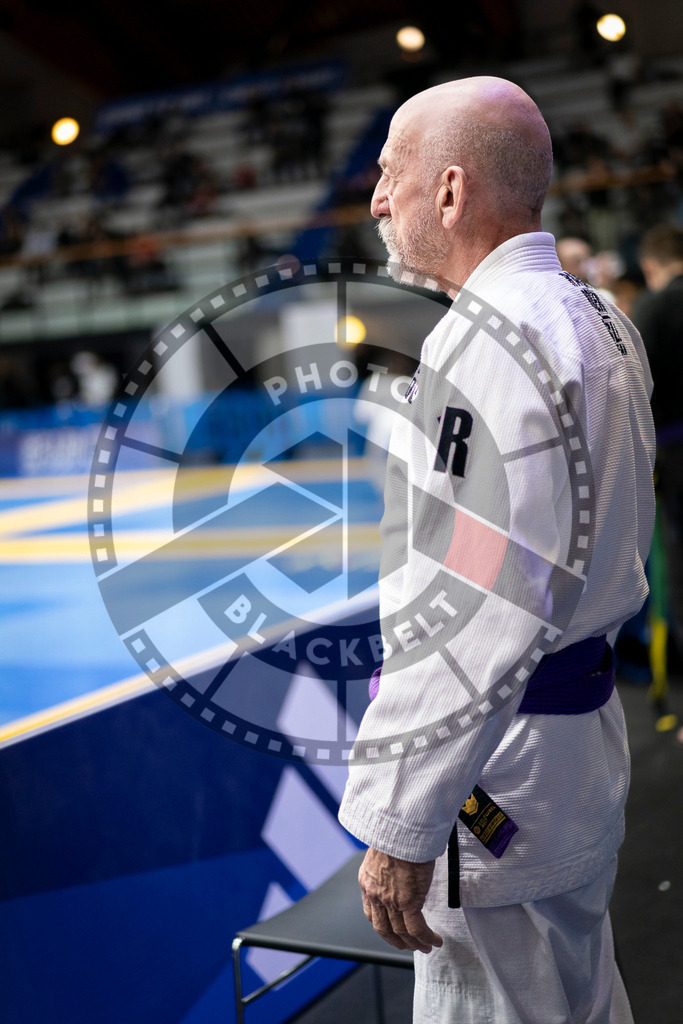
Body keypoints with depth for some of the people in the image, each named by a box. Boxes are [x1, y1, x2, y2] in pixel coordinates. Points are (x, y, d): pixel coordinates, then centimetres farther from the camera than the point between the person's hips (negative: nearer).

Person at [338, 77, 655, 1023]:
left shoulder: (487, 343, -22)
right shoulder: (602, 320, 9)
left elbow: (474, 621, -27)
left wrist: (400, 828, -22)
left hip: (501, 766, -9)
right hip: (591, 729, 10)